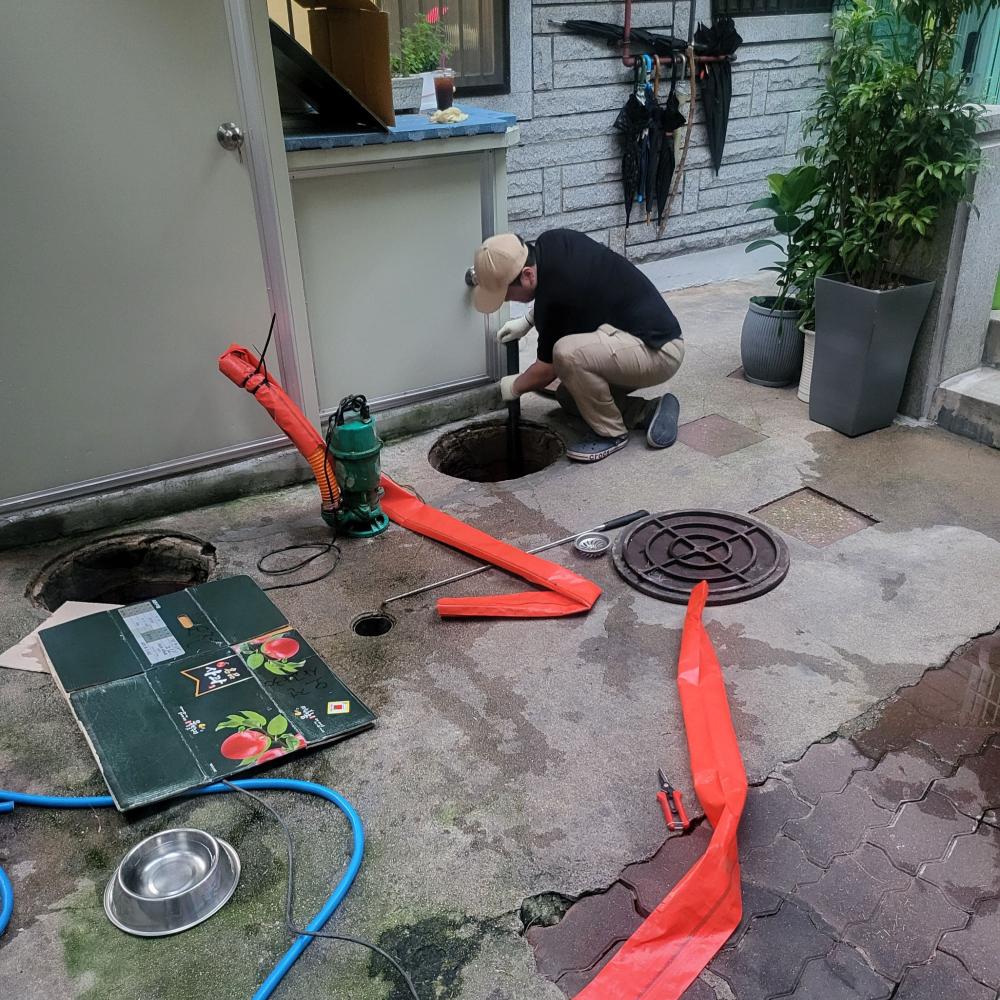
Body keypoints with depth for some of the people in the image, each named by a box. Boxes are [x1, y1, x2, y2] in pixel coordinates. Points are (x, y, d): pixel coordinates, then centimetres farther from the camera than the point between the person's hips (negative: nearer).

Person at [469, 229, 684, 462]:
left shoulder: (558, 294, -26)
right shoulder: (550, 241, -3)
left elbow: (548, 369, -10)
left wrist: (514, 387, 8)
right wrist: (528, 320, 13)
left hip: (657, 350, -10)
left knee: (568, 353, -32)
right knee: (569, 397, 16)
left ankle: (611, 433, -11)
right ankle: (647, 413, 8)